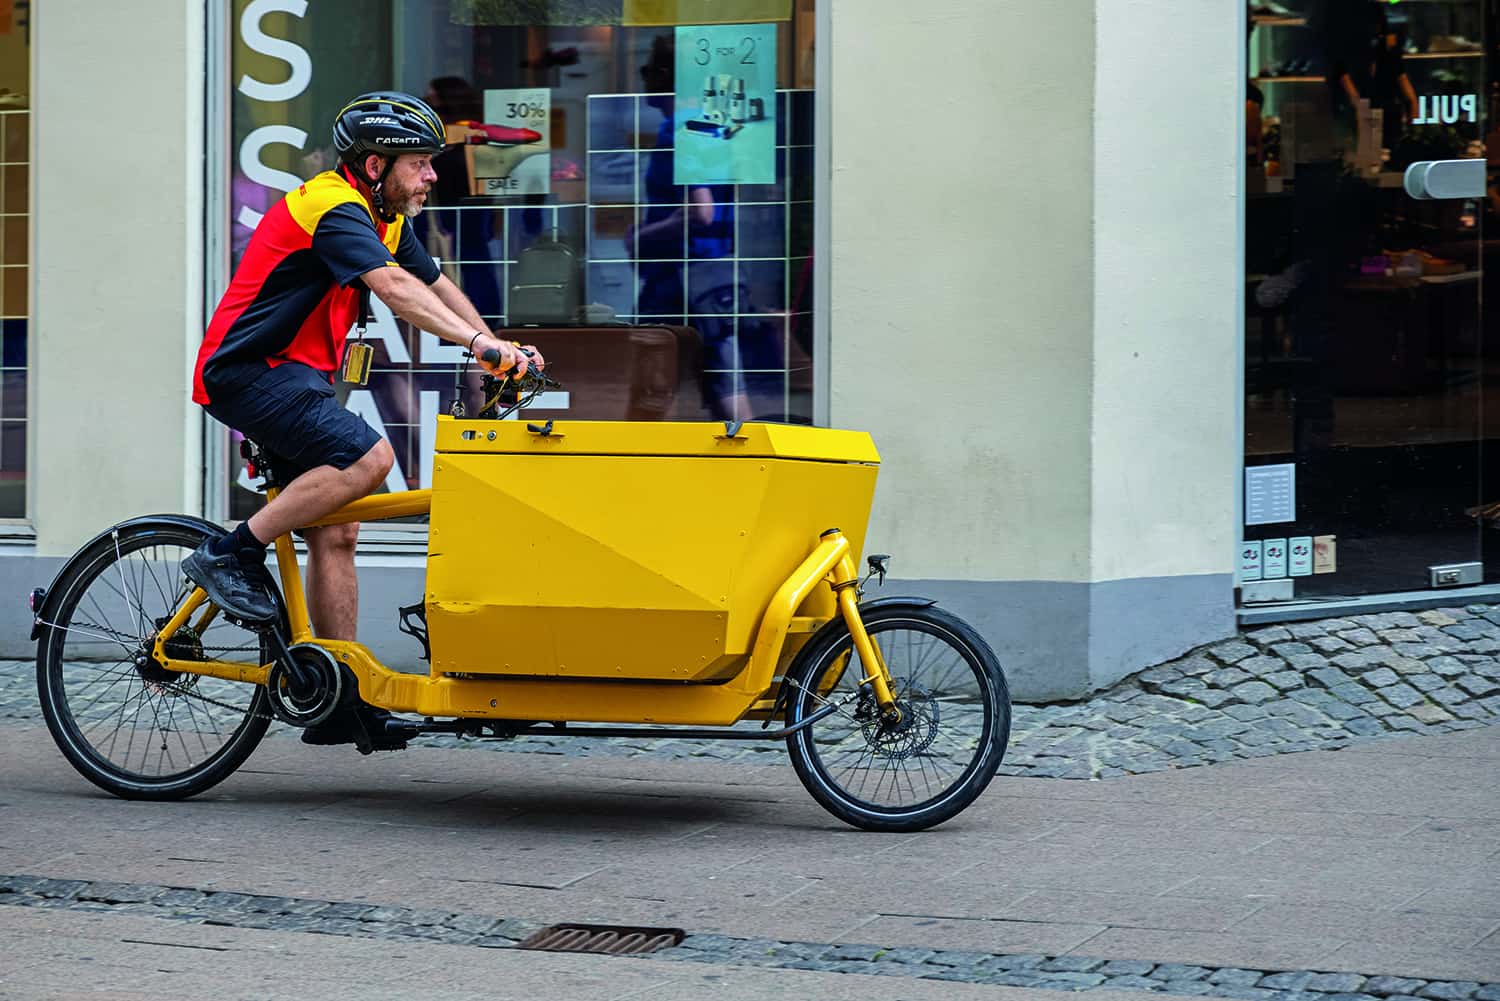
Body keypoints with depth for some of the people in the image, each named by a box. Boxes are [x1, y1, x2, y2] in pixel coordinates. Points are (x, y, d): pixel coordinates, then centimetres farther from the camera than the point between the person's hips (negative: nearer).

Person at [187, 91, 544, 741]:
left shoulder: (384, 219, 14)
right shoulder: (334, 211, -18)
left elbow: (437, 287, 14)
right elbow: (394, 288, -32)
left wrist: (496, 349, -1)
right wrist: (479, 342, -42)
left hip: (291, 377, 10)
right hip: (247, 370, -10)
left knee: (335, 534, 5)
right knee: (367, 458, -27)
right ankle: (231, 555, -17)